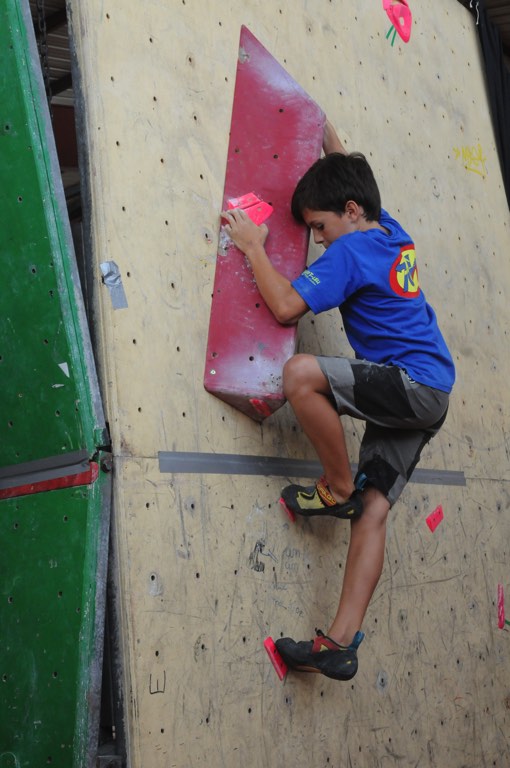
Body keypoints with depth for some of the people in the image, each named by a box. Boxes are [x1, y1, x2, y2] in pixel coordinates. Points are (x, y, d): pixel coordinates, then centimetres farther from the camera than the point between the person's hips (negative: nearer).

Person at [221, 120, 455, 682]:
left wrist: (253, 247, -6)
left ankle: (339, 488, -8)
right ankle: (340, 644, -2)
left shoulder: (350, 251, -11)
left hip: (413, 386, -10)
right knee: (373, 509, 2)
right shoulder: (393, 234, 15)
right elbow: (355, 186, 38)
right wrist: (334, 148, 44)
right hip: (420, 399, 10)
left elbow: (285, 306, -17)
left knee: (301, 372, -27)